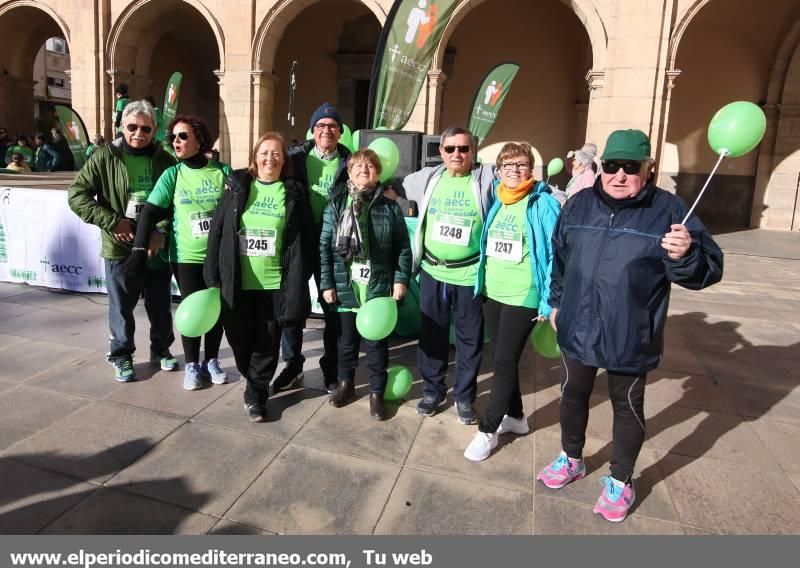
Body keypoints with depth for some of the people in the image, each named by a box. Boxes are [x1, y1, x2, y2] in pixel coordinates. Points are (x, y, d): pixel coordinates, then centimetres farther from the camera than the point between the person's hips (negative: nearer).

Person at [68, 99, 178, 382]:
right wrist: (111, 221, -15)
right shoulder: (105, 157, -3)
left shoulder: (165, 160, 3)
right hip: (120, 248, -2)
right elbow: (77, 195, -5)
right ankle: (121, 355, 29)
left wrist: (162, 230, -11)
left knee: (161, 306, 14)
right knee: (122, 307, 10)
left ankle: (161, 349, 34)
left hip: (158, 248, 2)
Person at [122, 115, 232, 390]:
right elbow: (149, 213, -3)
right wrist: (139, 250, -11)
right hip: (186, 256, -1)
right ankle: (191, 365, 23)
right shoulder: (172, 175, -1)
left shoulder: (223, 172, -1)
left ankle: (211, 361, 28)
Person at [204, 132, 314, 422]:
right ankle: (256, 383, 38)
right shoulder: (237, 187, 5)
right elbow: (216, 232, 4)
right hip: (238, 283, 2)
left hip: (275, 284, -1)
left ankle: (255, 394, 24)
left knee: (268, 343, 6)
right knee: (240, 339, 12)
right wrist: (213, 276, -1)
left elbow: (304, 243, 0)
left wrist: (298, 283, -6)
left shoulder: (294, 194, 2)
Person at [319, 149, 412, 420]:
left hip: (379, 288, -1)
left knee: (377, 343, 10)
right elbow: (324, 247, 0)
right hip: (346, 287, 1)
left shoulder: (390, 208, -1)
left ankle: (377, 393, 25)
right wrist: (326, 283, -4)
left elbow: (403, 248, 2)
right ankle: (345, 384, 37)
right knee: (346, 340, 17)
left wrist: (401, 279, -6)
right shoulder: (336, 205, 0)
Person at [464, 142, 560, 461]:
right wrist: (480, 284, 11)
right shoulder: (495, 201, 8)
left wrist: (549, 301, -14)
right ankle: (515, 416, 34)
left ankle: (488, 430, 12)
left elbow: (554, 254, -12)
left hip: (523, 297, -6)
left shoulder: (543, 204, -10)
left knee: (504, 362, -1)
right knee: (503, 360, 16)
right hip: (491, 293, 6)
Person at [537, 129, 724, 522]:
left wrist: (684, 256, -33)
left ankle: (620, 480, 35)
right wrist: (556, 302, 16)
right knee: (572, 395, 19)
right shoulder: (579, 204, 2)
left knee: (627, 407, 14)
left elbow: (709, 269, -11)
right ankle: (571, 459, 44)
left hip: (631, 338, -3)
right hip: (577, 329, 4)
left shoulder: (668, 210, -11)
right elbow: (559, 258, 14)